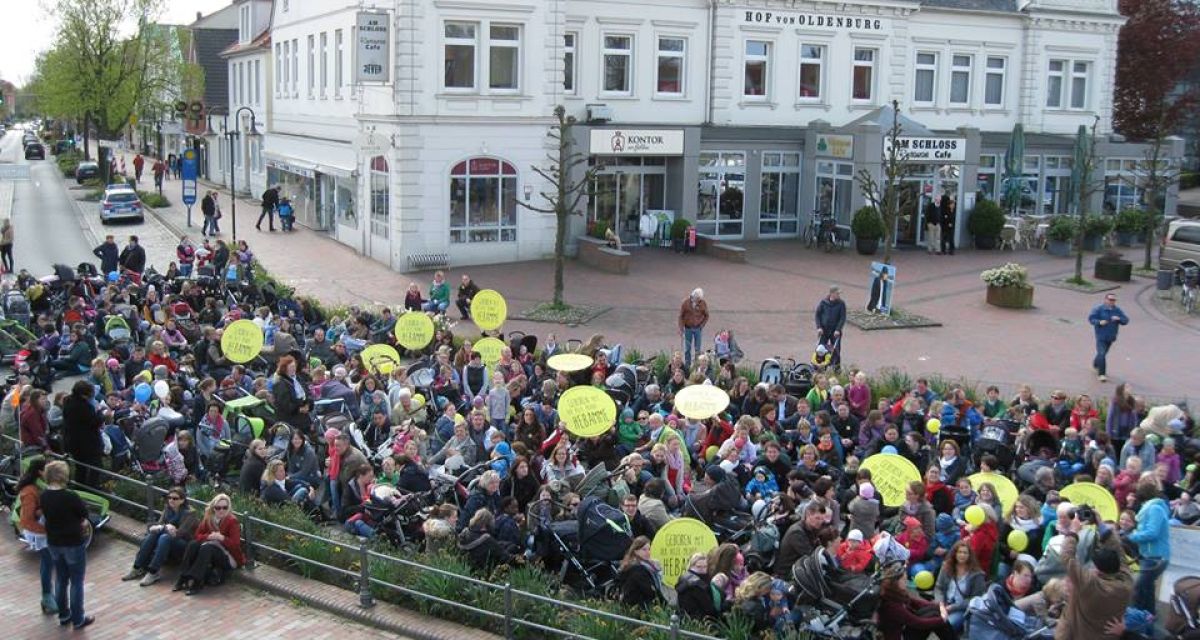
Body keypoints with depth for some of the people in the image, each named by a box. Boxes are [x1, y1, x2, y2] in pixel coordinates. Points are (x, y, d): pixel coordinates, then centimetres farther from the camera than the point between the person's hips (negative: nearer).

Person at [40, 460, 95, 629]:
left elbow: (47, 515, 7)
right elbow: (84, 513, -11)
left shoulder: (44, 496, -5)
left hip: (53, 543, 6)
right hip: (73, 543, -6)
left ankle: (63, 615, 30)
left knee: (60, 579, 20)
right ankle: (78, 619, 14)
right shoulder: (70, 496, -25)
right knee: (76, 582, 6)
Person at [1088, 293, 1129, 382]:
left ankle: (1096, 363, 49)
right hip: (1101, 336, -5)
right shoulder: (1099, 309, -8)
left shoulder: (1117, 310, 3)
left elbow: (1126, 320, 1)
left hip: (1111, 337, 5)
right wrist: (1099, 322, -26)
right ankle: (1102, 374, -12)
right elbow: (1091, 318, -9)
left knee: (1103, 353, 20)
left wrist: (1119, 319, -21)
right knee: (1102, 354, -15)